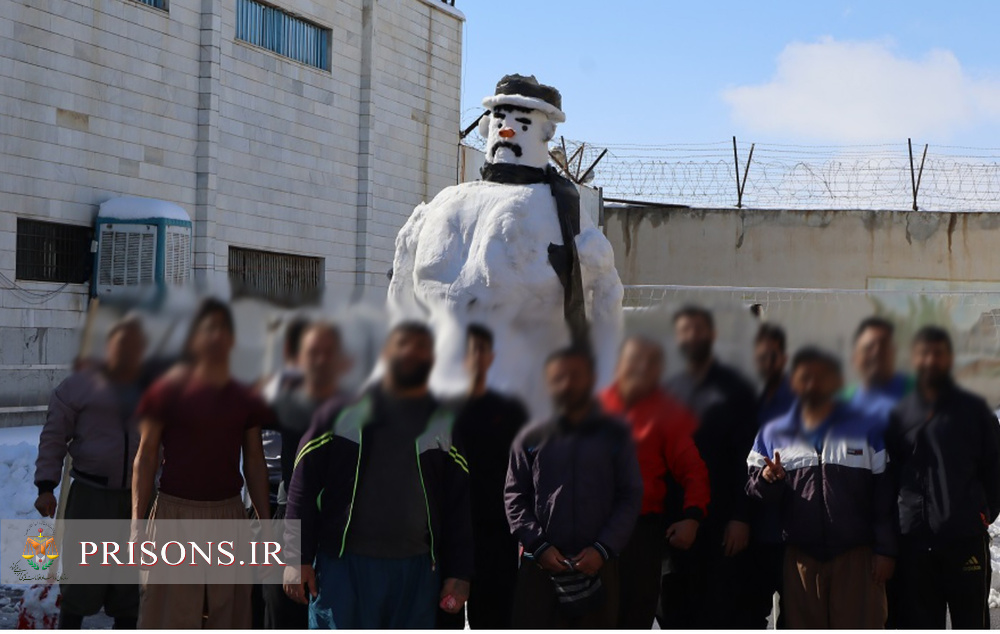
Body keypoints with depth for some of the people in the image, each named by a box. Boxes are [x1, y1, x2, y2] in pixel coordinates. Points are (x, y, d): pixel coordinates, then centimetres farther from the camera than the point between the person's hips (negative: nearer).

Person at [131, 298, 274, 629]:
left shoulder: (245, 398, 9)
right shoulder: (169, 390, -2)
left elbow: (255, 462, 11)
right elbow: (146, 456, -2)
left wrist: (266, 522, 7)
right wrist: (138, 520, -9)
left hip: (229, 515, 4)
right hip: (176, 512, -4)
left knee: (227, 614, 8)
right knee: (170, 617, -1)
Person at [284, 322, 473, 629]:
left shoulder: (446, 423, 9)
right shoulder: (342, 410, 3)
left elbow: (459, 503, 8)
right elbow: (303, 486, 2)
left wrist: (459, 573, 2)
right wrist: (298, 557, -4)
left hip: (417, 570, 2)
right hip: (343, 565, -2)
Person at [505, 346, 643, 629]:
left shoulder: (615, 435, 6)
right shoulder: (531, 439, 7)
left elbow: (630, 497, 2)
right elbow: (514, 497, 6)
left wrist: (603, 548, -11)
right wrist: (539, 545, -9)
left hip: (596, 565, 0)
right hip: (539, 565, 0)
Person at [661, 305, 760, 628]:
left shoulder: (735, 388, 2)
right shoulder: (669, 391, 12)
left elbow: (747, 457, -4)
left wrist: (741, 516, -12)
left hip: (722, 518, -3)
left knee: (727, 610, -3)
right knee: (678, 609, 4)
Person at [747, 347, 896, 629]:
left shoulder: (866, 428, 3)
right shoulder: (773, 434, 8)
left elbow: (883, 495, 1)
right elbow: (755, 494, 7)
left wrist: (884, 550, -4)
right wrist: (768, 480, -16)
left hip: (856, 557, -2)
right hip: (799, 559, 2)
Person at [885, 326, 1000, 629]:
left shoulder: (974, 409, 6)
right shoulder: (900, 414, 11)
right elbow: (889, 474, 14)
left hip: (966, 538, -2)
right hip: (915, 540, 2)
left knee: (972, 625, 3)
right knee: (918, 625, 6)